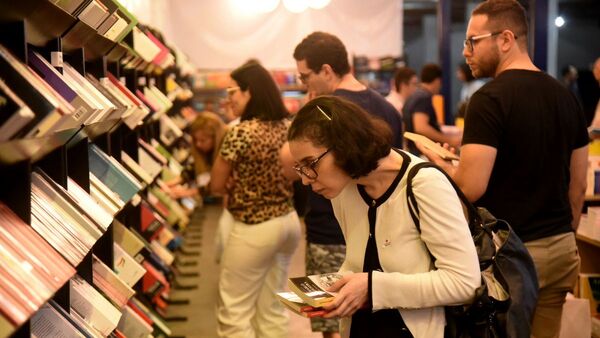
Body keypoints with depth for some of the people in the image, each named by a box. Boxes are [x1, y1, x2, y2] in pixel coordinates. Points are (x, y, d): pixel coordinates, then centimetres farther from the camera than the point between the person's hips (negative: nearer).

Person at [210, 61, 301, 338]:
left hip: (254, 229, -8)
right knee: (272, 309, 17)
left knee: (234, 312, 5)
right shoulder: (288, 127, 3)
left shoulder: (239, 133, -19)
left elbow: (217, 185, -10)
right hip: (289, 221, 8)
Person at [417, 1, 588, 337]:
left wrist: (438, 162, 0)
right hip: (560, 250, 7)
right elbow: (578, 186, 13)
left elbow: (471, 188, -19)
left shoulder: (490, 99, -14)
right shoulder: (567, 97, 7)